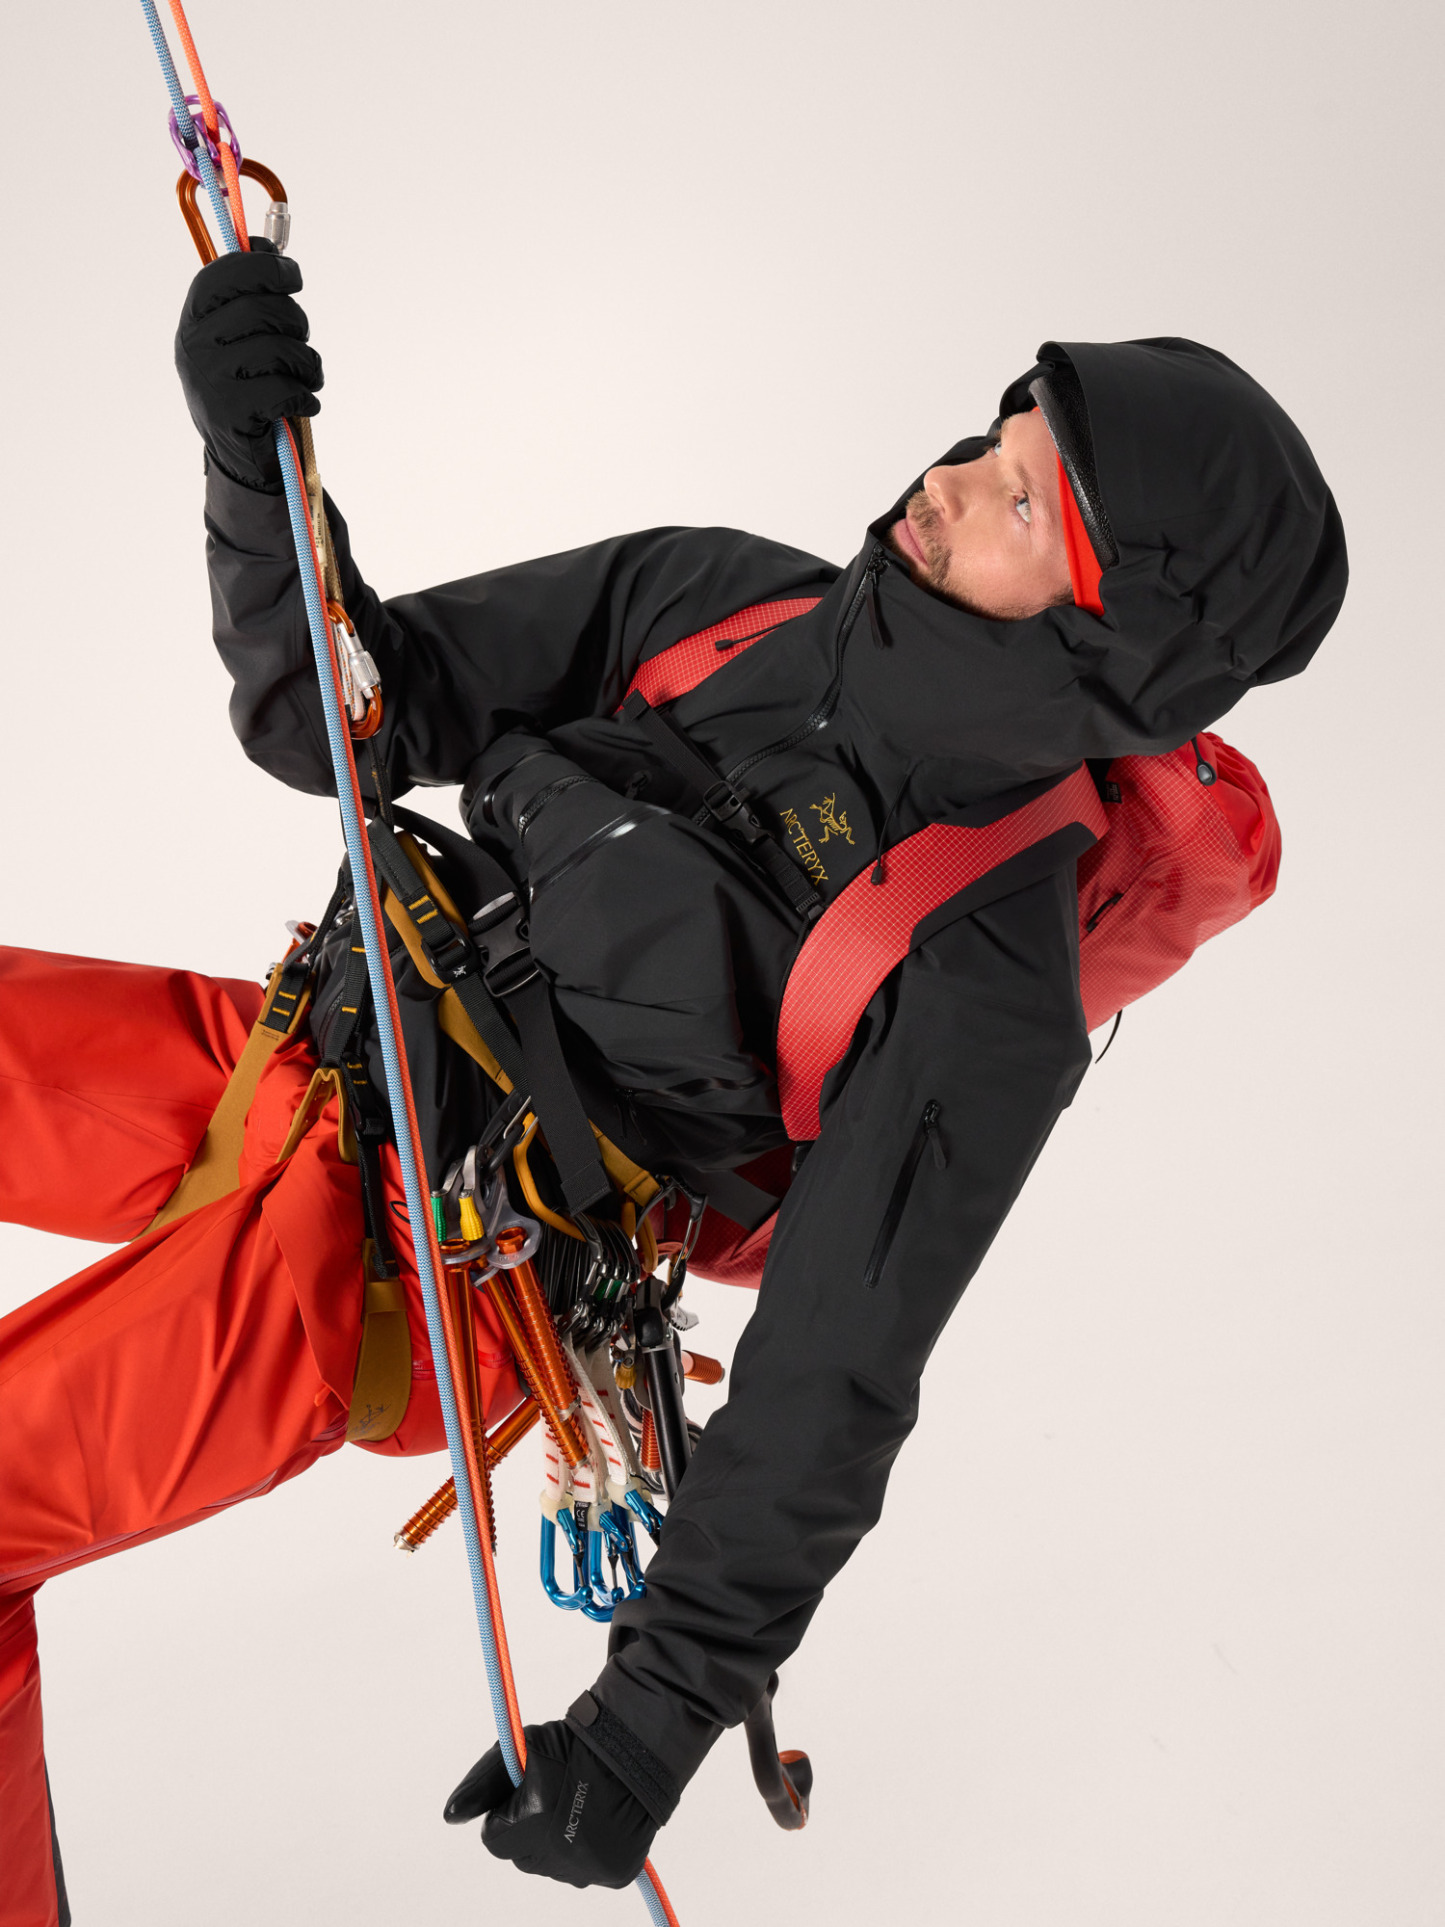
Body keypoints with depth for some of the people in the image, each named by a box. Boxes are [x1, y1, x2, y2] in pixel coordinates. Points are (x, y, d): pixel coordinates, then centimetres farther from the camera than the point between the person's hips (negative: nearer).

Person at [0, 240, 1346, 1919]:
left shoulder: (984, 995, -17)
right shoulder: (715, 594, -2)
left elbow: (829, 1392, -15)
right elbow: (343, 721, -2)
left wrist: (657, 1719, -15)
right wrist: (251, 449, -18)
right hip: (306, 1048, 7)